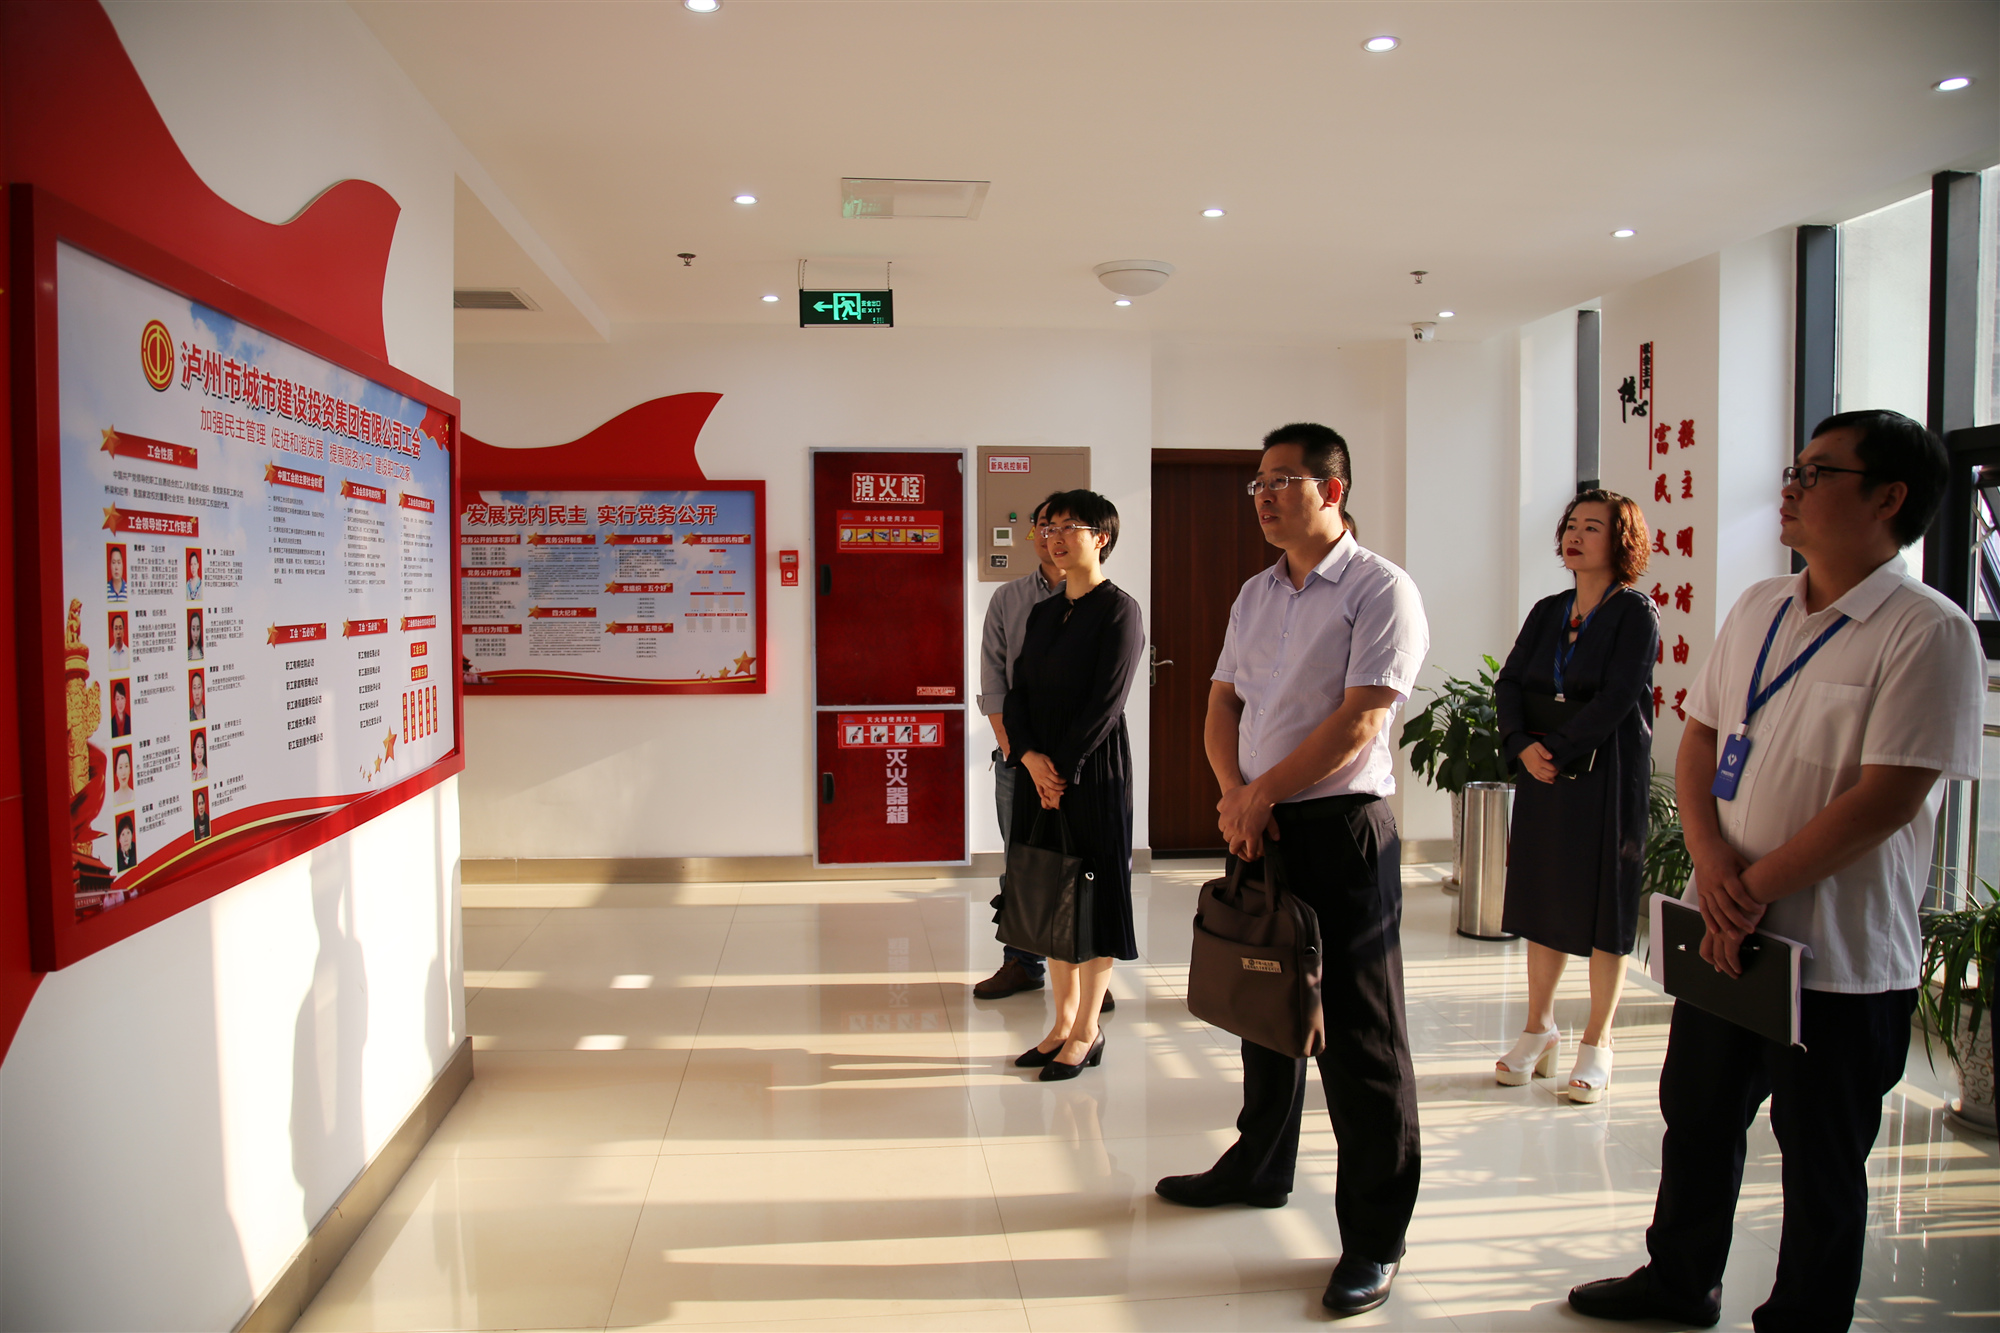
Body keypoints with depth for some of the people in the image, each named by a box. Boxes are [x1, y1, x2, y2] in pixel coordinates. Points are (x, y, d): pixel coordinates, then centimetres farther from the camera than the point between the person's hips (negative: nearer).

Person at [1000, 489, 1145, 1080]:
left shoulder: (1119, 610, -8)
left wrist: (1062, 766, -14)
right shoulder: (1042, 613, 13)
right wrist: (1030, 757, -9)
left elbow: (1105, 703, -14)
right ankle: (1063, 1021, 23)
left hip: (1094, 772, -7)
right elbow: (1018, 692, 8)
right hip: (1038, 772, 7)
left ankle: (1087, 1030, 13)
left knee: (1094, 892, 1)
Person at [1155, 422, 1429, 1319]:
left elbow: (1361, 718, -17)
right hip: (1256, 829, 7)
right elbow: (1223, 703, 12)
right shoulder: (1255, 595, 14)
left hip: (1340, 830, -7)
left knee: (1357, 1035, -1)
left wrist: (1262, 792, -14)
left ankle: (1373, 1237, 11)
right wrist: (1234, 795, -6)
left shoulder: (1380, 590, -9)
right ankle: (1260, 1167, 39)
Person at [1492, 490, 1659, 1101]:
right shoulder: (1547, 612, 12)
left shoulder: (1636, 613, -5)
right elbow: (1509, 683, 4)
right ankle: (1539, 1028, 21)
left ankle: (1597, 1042, 13)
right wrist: (1523, 746, -12)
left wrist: (1557, 749, -17)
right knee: (1542, 894, 9)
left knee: (1604, 901, 1)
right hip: (1543, 775, 5)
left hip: (1608, 776, -5)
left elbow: (1617, 699, -15)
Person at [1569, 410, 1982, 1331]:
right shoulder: (1758, 608, 7)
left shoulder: (1928, 632, -15)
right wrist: (1710, 857, -8)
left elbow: (1883, 799, -20)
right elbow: (1698, 741, 8)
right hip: (1724, 937, 7)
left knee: (1821, 1165, 11)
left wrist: (1755, 889, -17)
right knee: (1696, 1118, 21)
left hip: (1840, 959, -7)